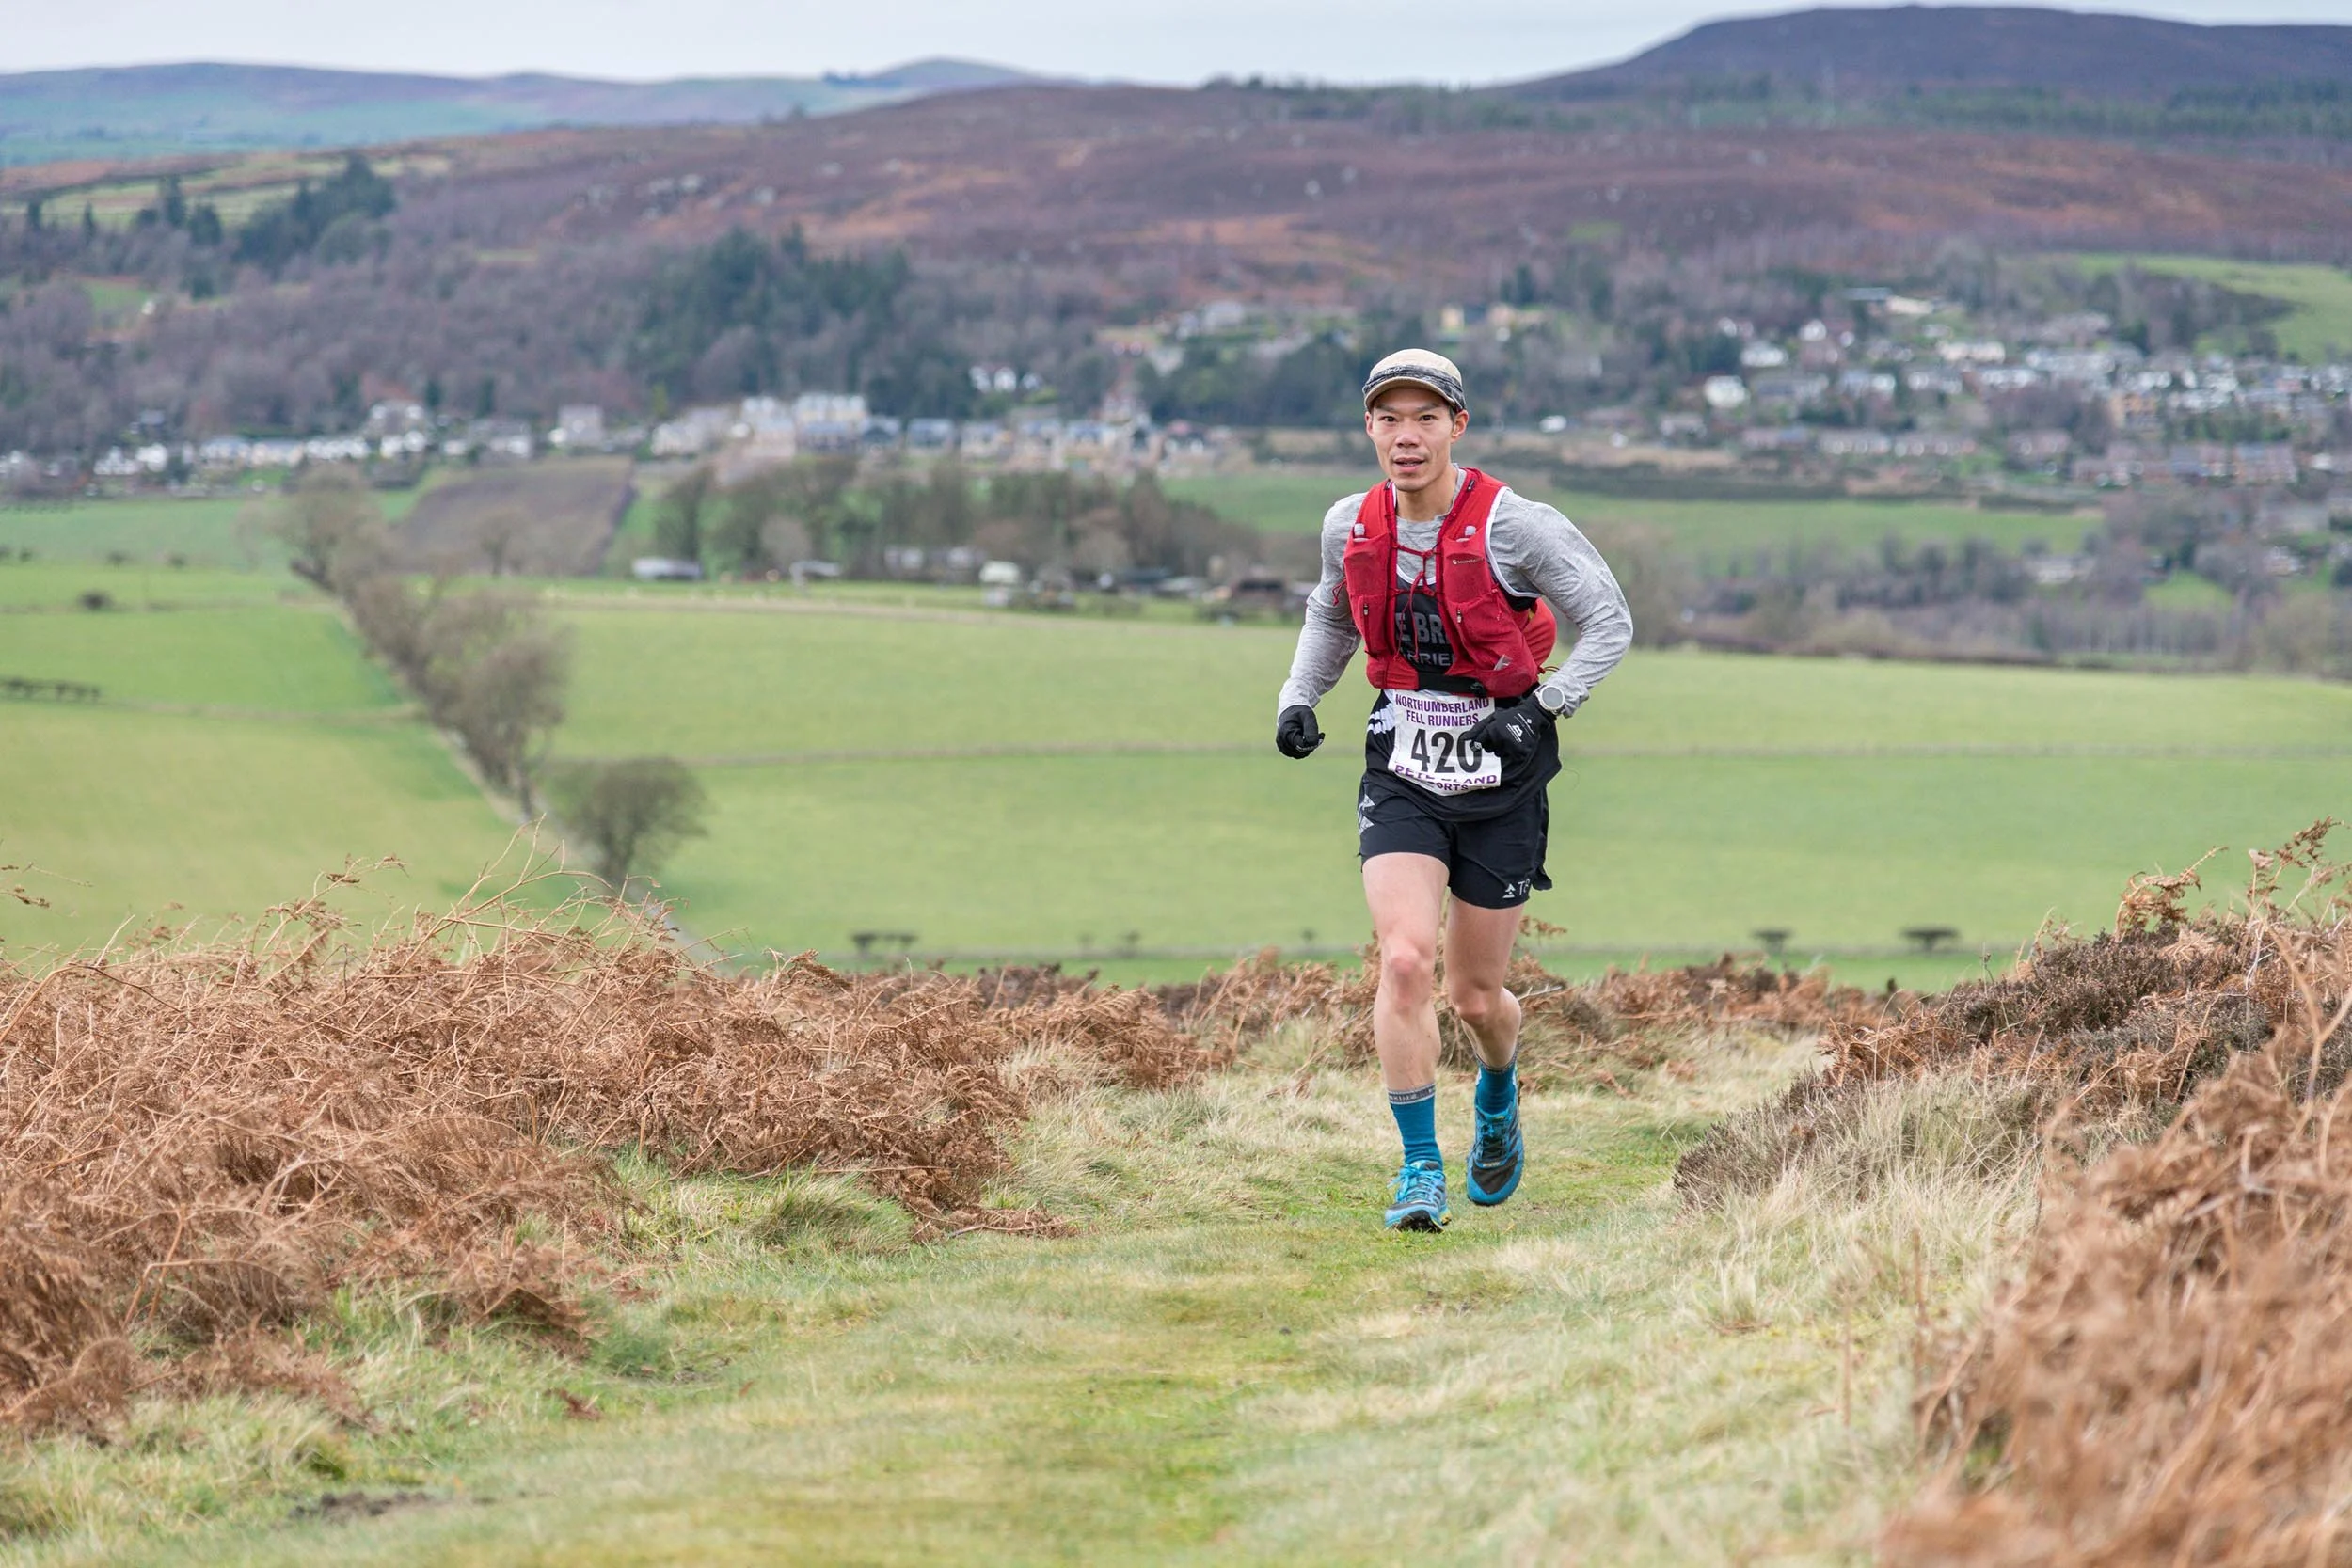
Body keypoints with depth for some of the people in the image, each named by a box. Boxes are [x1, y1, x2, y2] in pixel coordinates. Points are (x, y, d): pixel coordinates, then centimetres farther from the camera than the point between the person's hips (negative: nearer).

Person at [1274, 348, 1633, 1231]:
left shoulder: (1514, 526, -15)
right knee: (1406, 961, -20)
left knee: (1476, 995, 8)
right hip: (1401, 776, 2)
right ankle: (1420, 1170, -11)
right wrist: (1298, 697, 6)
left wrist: (1543, 707, -19)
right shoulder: (1351, 527, 0)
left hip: (1500, 776, -2)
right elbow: (1330, 618, 22)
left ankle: (1499, 1102, 43)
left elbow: (1609, 624, -7)